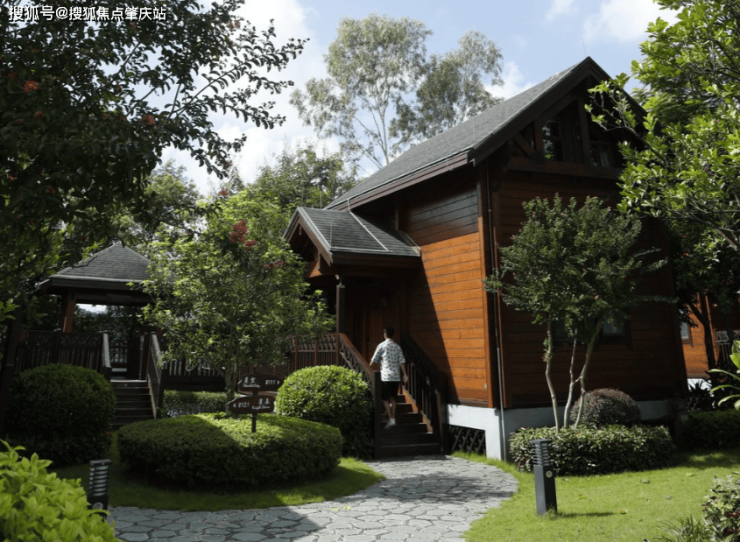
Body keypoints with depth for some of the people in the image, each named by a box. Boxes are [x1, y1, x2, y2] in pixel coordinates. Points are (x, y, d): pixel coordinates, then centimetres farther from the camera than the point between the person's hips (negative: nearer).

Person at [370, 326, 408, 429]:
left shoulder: (382, 345, -4)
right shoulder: (397, 347, 9)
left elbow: (374, 360, 0)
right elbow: (401, 362, 2)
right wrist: (405, 374, 1)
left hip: (386, 376, -5)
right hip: (396, 376, 5)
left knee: (385, 399, 0)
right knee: (393, 398, 13)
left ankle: (390, 420, -8)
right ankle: (393, 418, 13)